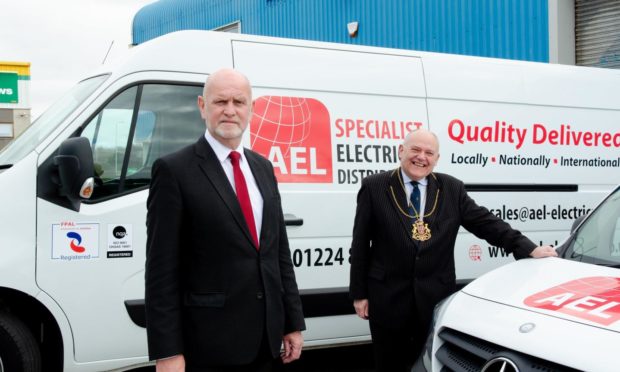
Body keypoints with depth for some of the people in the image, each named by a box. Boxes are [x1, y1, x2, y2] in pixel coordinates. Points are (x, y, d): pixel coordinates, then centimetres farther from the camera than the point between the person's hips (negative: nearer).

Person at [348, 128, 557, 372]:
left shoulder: (452, 188, 6)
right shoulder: (374, 187, -1)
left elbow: (486, 223, 3)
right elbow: (360, 244, 0)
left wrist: (529, 249, -8)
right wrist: (359, 293, -2)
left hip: (436, 296, 2)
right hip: (387, 295, -2)